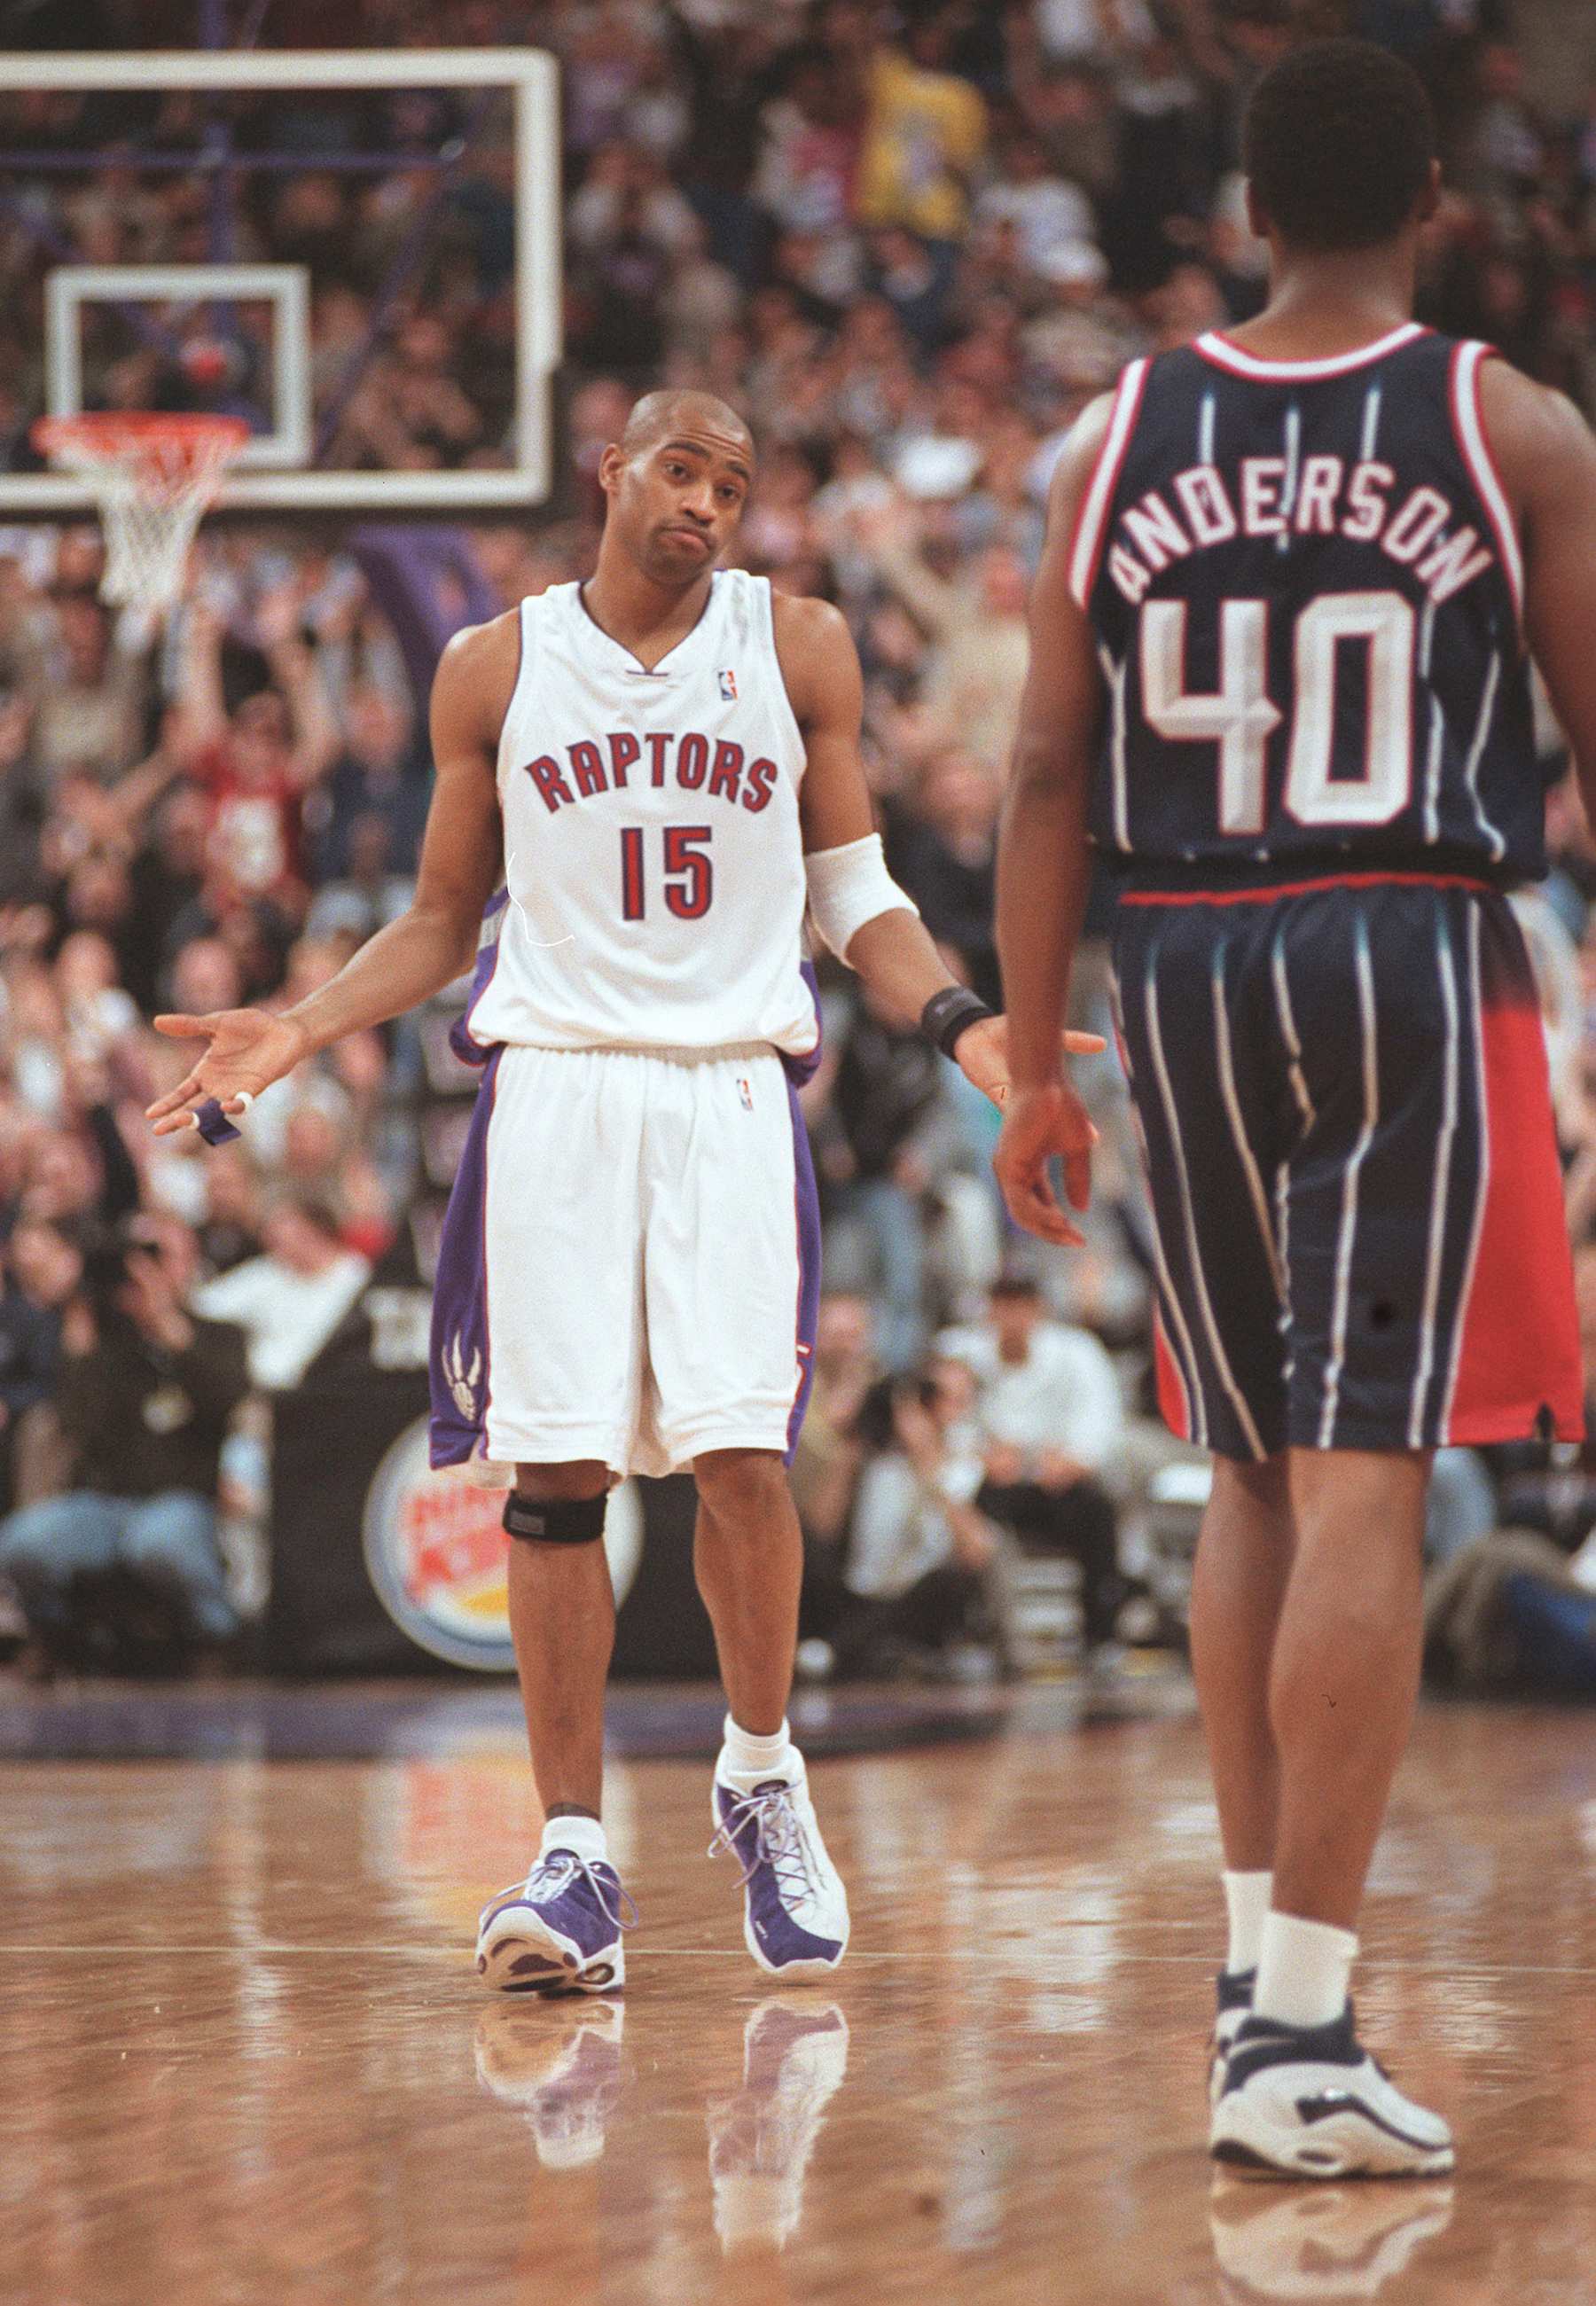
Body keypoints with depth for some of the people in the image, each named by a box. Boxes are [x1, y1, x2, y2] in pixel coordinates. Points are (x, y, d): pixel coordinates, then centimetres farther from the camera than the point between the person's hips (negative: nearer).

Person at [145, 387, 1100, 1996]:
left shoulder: (798, 652, 6)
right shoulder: (495, 669, 7)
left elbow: (853, 898, 10)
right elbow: (443, 922, 14)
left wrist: (961, 1023, -7)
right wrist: (298, 1032, 0)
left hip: (733, 1086, 0)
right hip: (553, 1081, 0)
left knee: (741, 1450, -11)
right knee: (553, 1469, -5)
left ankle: (761, 1778, 14)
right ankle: (573, 1857, 0)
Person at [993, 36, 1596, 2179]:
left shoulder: (1120, 439, 6)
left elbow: (1050, 772, 5)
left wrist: (1035, 1066, 10)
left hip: (1185, 974, 4)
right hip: (1415, 963, -4)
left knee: (1254, 1472, 18)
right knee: (1362, 1487, -7)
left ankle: (1258, 1958, 22)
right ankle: (1302, 2034, -12)